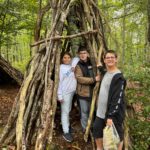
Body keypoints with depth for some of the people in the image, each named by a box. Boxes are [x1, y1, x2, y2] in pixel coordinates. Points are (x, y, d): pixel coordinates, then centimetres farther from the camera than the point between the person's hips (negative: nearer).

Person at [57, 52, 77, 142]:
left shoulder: (72, 66, 5)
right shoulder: (61, 68, -10)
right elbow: (59, 82, -11)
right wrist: (60, 95, -14)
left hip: (73, 92, 6)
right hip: (65, 93, -6)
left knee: (69, 110, 16)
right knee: (65, 112, 0)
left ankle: (67, 125, 33)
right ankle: (66, 132, 6)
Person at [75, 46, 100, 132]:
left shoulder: (91, 63, 6)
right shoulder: (78, 66, -10)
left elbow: (95, 75, 22)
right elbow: (80, 79, -20)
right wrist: (94, 79, -23)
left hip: (92, 91, 5)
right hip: (83, 92, -5)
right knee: (84, 111, 3)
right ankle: (85, 129, 19)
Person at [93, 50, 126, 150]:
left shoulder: (118, 77, -18)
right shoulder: (105, 73, 9)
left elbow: (118, 99, -22)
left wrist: (111, 115, -25)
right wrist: (100, 68, 19)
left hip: (113, 114, -9)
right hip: (101, 112, 9)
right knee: (97, 132, 22)